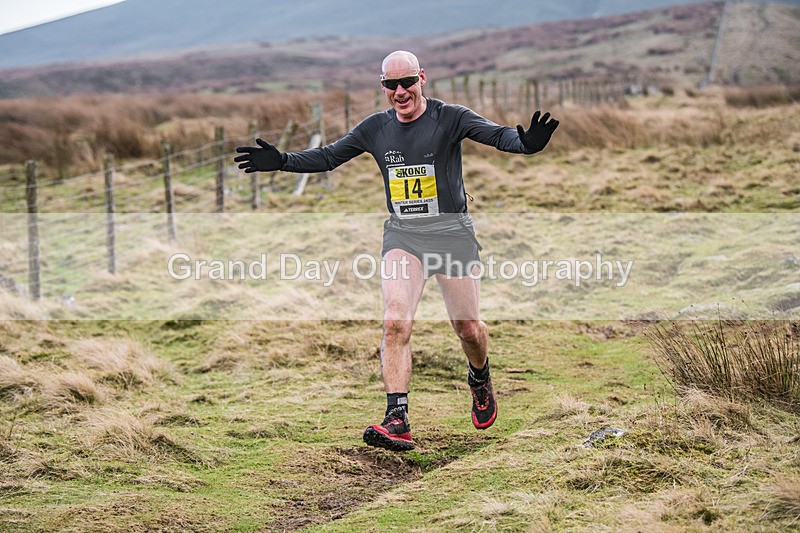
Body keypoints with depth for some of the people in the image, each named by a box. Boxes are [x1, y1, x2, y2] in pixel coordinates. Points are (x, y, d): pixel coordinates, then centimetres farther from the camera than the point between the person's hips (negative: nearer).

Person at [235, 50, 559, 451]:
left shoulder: (449, 117, -6)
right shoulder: (376, 128, 7)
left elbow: (496, 135, -21)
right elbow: (327, 157, 15)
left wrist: (524, 143, -42)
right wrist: (282, 161, 1)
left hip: (451, 230, -2)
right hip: (401, 234, 2)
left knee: (468, 328, 5)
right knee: (395, 323, -17)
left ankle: (480, 381, 40)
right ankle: (397, 421, -22)